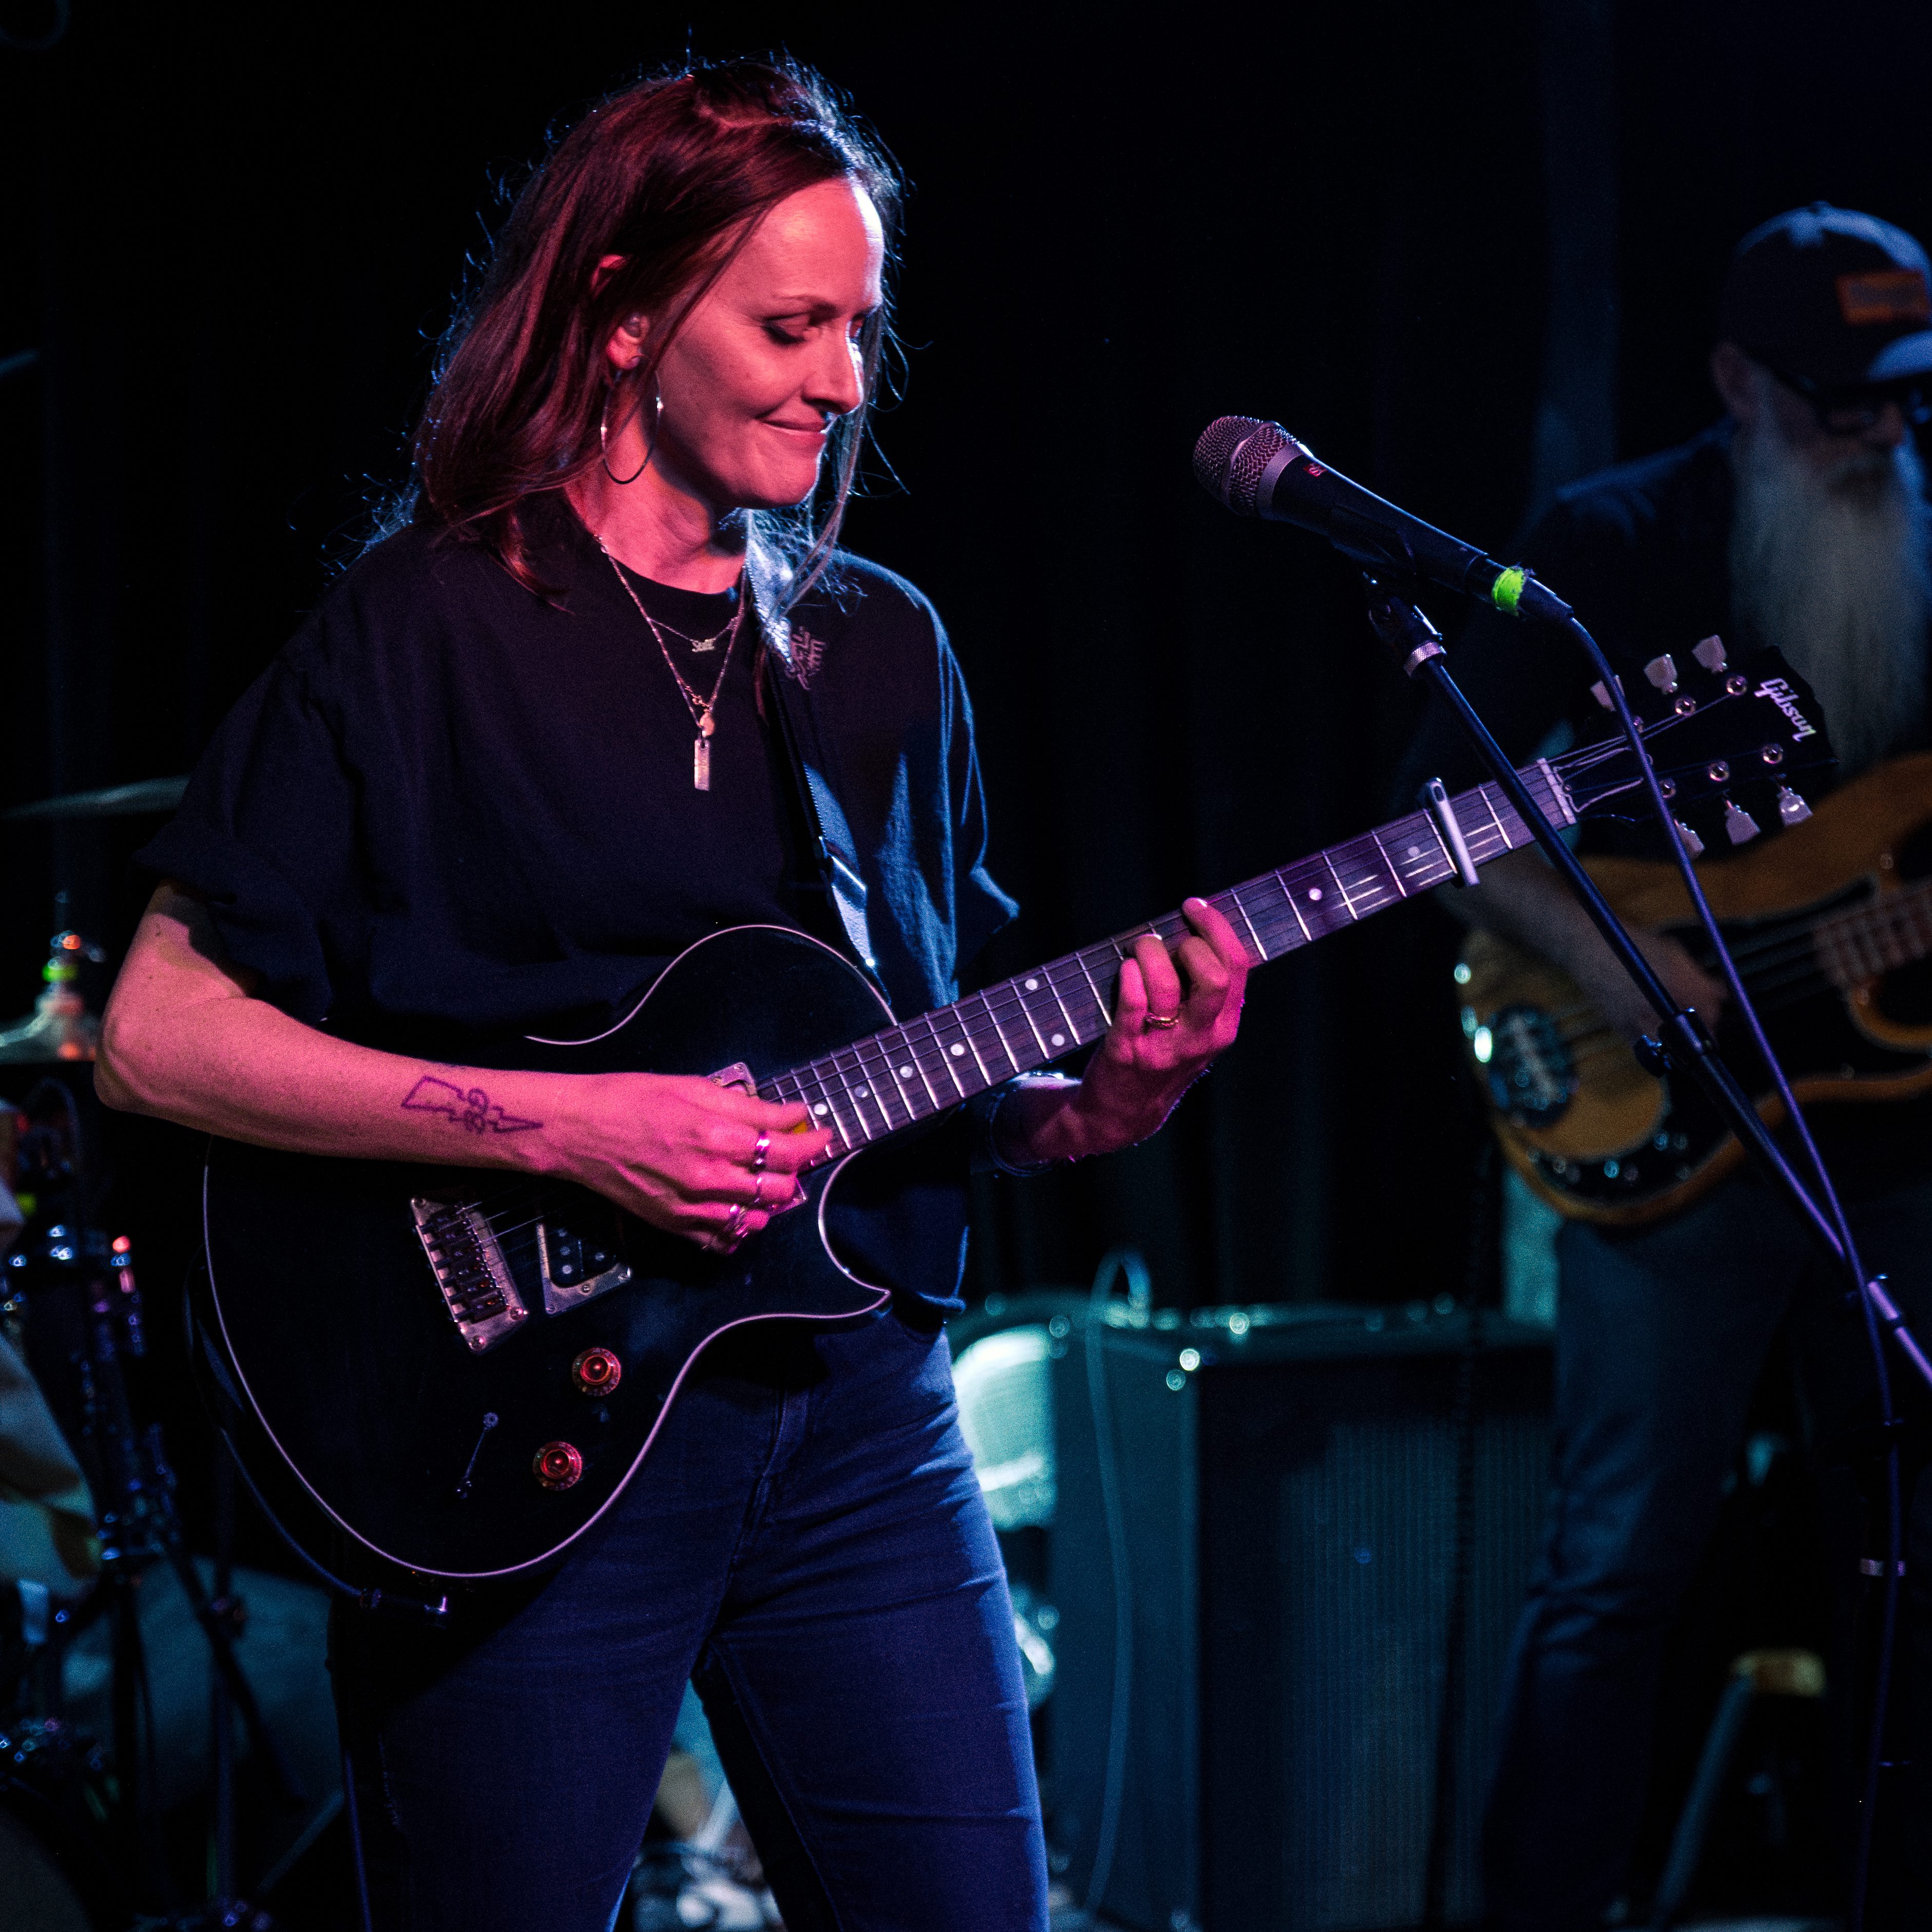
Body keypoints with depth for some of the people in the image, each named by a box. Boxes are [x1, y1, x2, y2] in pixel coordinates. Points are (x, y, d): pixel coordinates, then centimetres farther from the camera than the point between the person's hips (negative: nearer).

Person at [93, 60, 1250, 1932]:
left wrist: (1099, 1106, -5)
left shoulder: (881, 652, 12)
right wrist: (564, 1126, -18)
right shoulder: (419, 630, -5)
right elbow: (155, 1035, -11)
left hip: (857, 1420, 5)